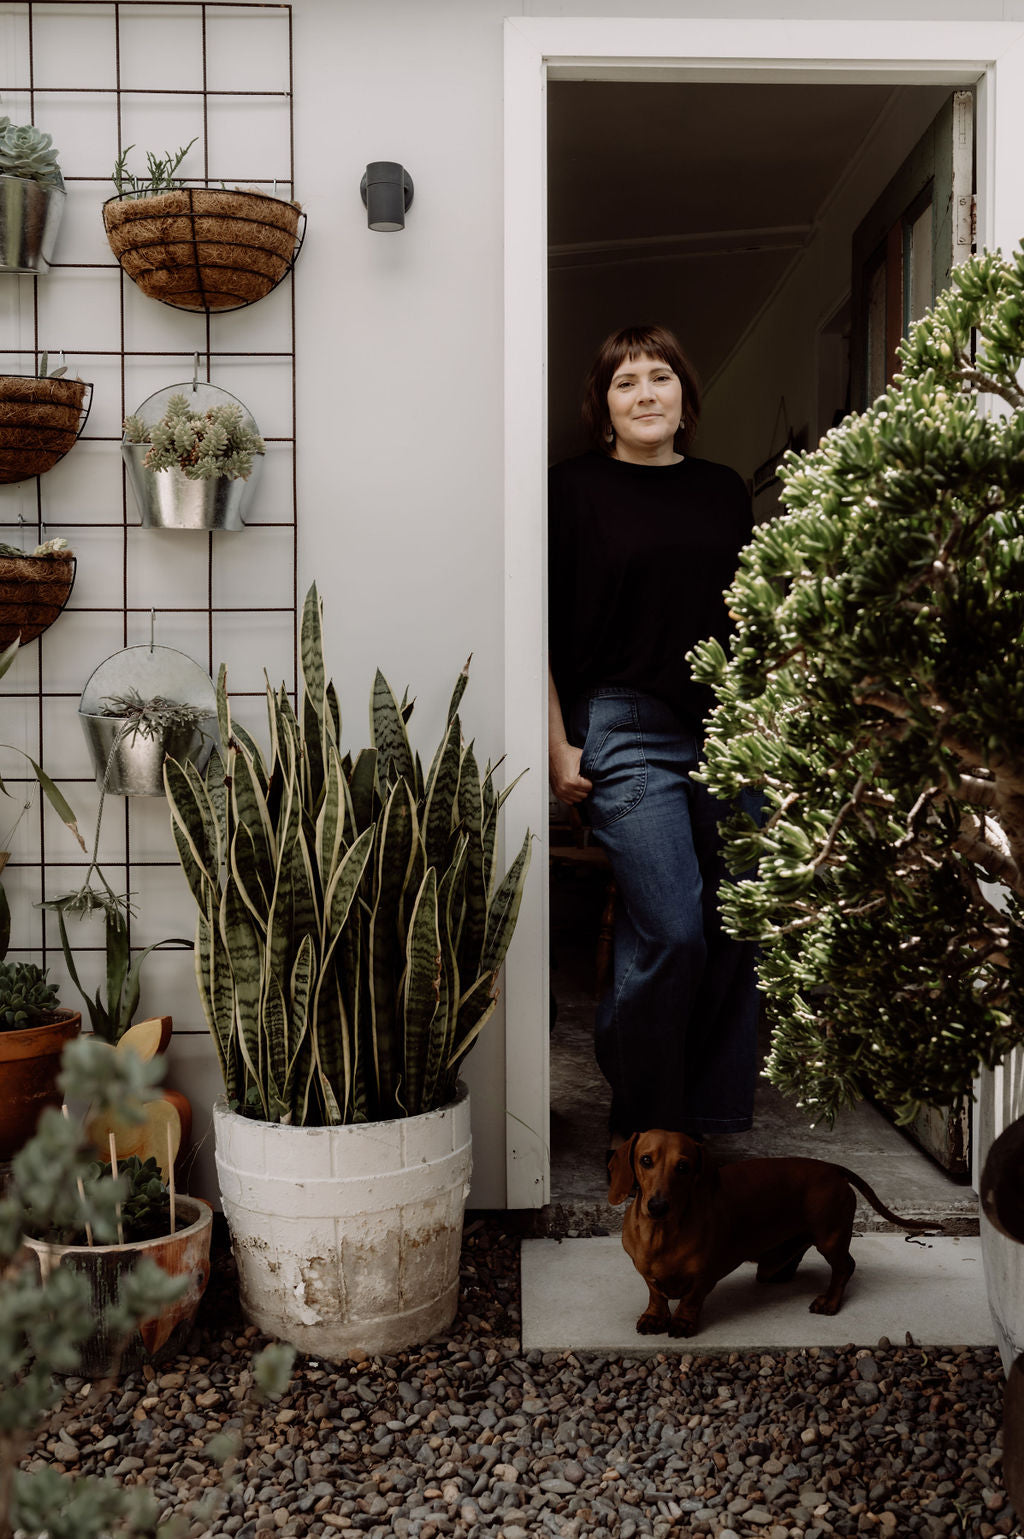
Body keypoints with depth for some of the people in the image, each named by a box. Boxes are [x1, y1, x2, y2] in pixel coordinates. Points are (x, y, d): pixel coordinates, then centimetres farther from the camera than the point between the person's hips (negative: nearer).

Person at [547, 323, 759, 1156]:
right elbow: (537, 629, -1)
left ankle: (719, 1118, 20)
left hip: (726, 733, 5)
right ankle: (641, 1121, 11)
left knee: (738, 930, 4)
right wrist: (560, 748, -5)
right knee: (671, 933, -10)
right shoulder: (575, 488, 0)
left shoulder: (725, 490, 13)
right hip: (626, 733, -5)